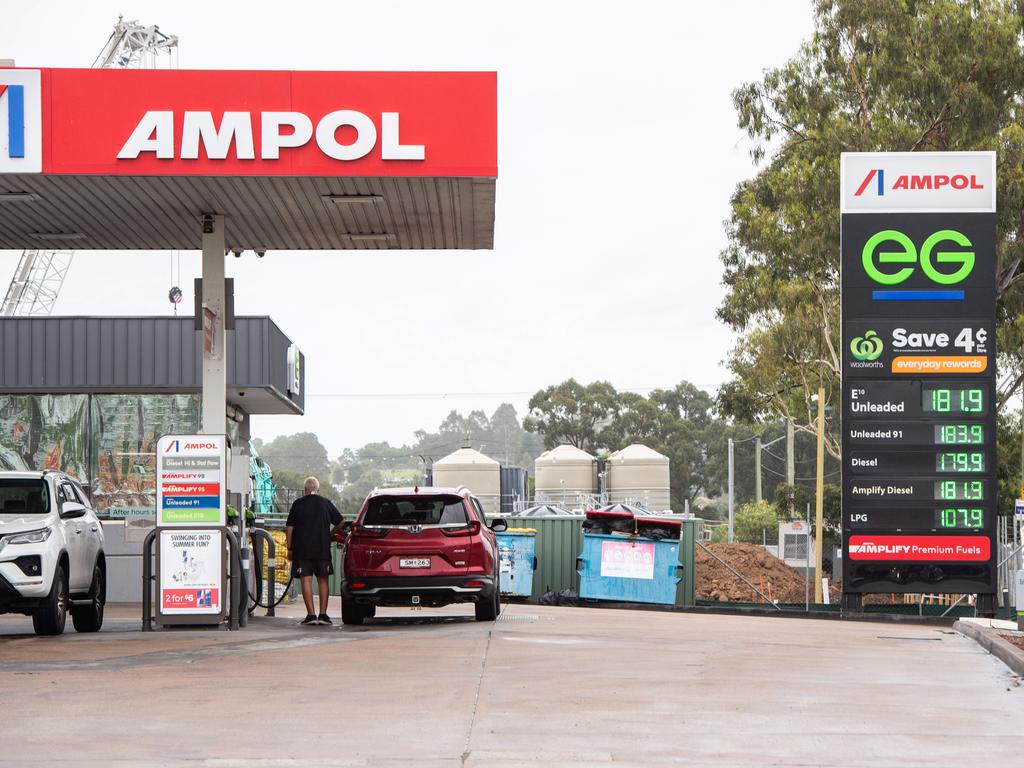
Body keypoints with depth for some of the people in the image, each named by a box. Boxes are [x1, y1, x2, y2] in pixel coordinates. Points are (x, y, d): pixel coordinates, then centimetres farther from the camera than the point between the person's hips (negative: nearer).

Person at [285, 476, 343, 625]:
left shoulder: (298, 504, -1)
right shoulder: (326, 503, 5)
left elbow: (289, 528, -2)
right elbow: (340, 523, 10)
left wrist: (289, 548, 5)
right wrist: (330, 534, 26)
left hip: (302, 550, -2)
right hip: (322, 550, 2)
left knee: (306, 581, -2)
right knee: (322, 581, 9)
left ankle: (311, 614, -8)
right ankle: (323, 614, 3)